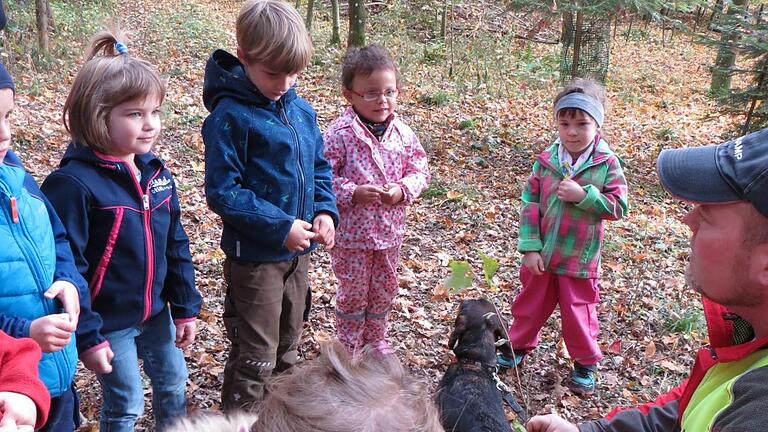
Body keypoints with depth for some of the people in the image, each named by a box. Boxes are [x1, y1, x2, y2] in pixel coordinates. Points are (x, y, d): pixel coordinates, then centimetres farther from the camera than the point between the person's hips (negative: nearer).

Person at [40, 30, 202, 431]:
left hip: (156, 312, 6)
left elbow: (176, 244, 6)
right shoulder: (73, 182, -22)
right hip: (109, 322, -6)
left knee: (173, 384, 20)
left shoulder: (156, 172, -1)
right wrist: (86, 337, -18)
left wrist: (185, 306, 7)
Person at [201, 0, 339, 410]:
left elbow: (319, 168, 12)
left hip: (297, 251, 7)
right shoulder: (230, 115, -17)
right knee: (255, 359, 3)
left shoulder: (301, 110, 3)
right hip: (254, 256, -7)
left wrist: (325, 211, -5)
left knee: (287, 347, 23)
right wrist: (280, 226, -23)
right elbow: (223, 192, -19)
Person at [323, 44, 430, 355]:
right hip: (351, 232, -5)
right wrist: (354, 193, -26)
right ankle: (349, 346, 30)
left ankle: (376, 338, 42)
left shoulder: (402, 133, -1)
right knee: (353, 293, 10)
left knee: (384, 290, 20)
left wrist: (403, 189, -15)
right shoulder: (339, 134, -16)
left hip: (389, 230, 5)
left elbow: (419, 170, 4)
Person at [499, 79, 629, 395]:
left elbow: (619, 207, -9)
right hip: (541, 254, 2)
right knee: (531, 304, 19)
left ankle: (585, 363, 32)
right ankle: (518, 346, 41)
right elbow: (530, 203, -3)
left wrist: (583, 195, -23)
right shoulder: (546, 160, -5)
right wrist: (530, 247, -7)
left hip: (579, 258, -2)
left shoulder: (607, 164, -10)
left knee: (578, 312, 11)